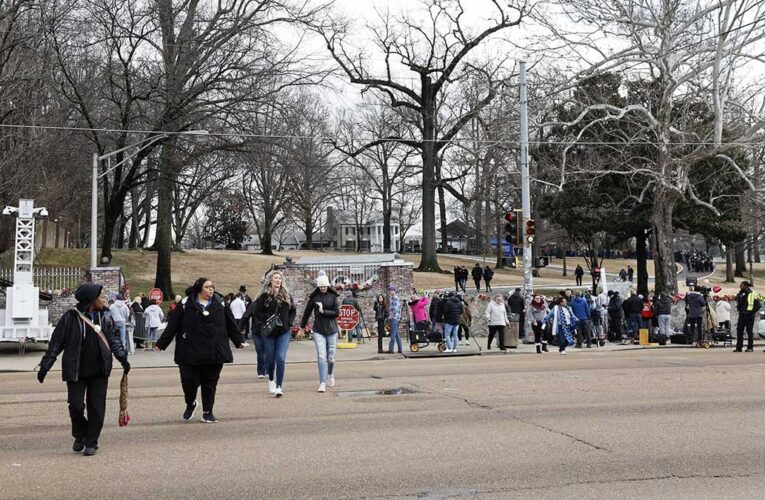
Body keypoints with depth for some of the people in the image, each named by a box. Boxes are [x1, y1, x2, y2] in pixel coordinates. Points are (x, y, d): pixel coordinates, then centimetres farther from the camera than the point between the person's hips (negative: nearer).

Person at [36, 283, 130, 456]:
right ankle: (80, 436, 25)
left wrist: (122, 357, 6)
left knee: (97, 408, 3)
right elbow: (56, 343, -4)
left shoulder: (105, 316, 3)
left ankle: (91, 443, 15)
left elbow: (113, 338, 14)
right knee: (76, 405, -3)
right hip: (76, 371, -3)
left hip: (99, 371, 3)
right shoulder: (71, 317, -10)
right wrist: (45, 366, -5)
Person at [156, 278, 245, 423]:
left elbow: (230, 324, 14)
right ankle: (190, 404, 28)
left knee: (210, 383, 6)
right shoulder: (186, 304, -2)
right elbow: (172, 325, -1)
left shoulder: (219, 303, 7)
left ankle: (207, 412, 20)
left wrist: (239, 341, 16)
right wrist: (161, 344, 0)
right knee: (189, 381, -2)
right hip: (190, 352, -2)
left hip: (214, 352, 2)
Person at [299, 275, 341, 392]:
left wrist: (323, 312, -13)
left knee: (331, 357, 5)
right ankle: (322, 383, -10)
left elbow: (337, 312, -4)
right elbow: (307, 312, 14)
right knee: (321, 357, -11)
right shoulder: (314, 297, 4)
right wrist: (302, 326, 21)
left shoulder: (334, 296, 2)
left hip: (332, 330, 0)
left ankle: (330, 375, 35)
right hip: (318, 330, 0)